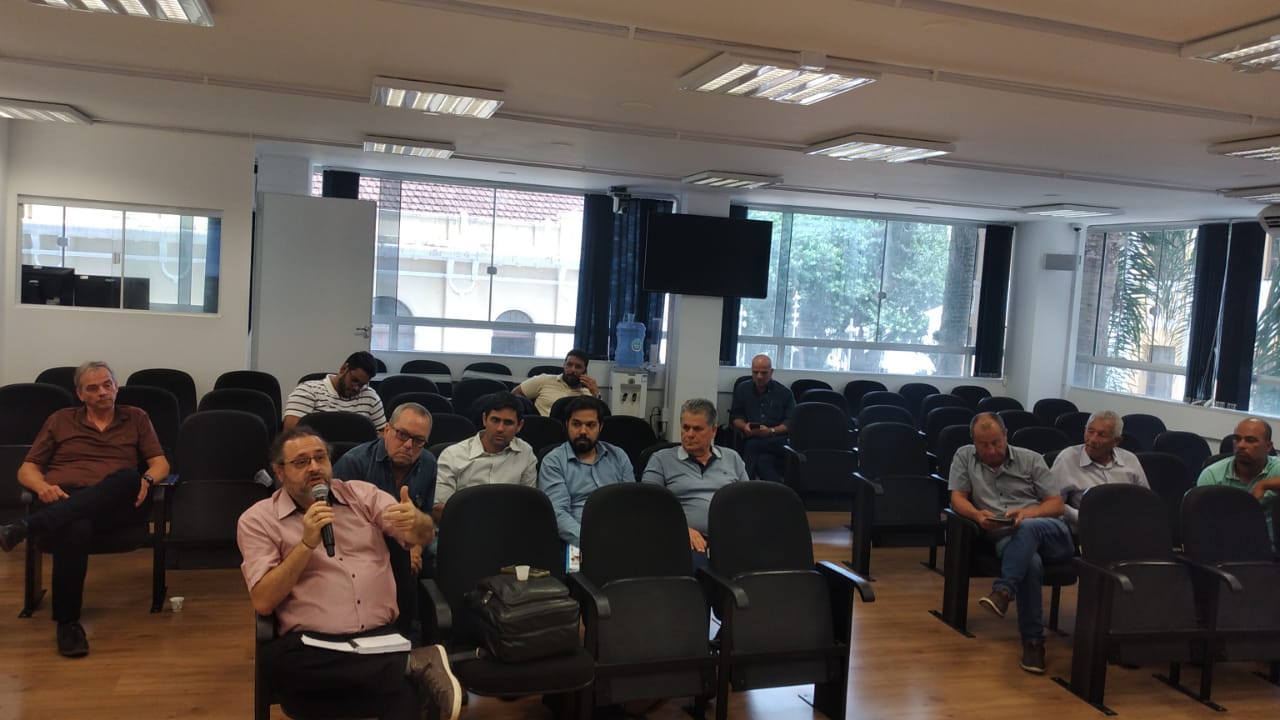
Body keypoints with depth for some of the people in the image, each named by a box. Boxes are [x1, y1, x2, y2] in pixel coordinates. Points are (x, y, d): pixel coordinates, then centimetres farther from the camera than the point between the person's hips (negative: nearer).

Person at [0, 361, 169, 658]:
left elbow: (160, 463, 14)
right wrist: (42, 486, -7)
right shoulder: (60, 420, 23)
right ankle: (67, 622, -31)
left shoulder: (136, 418, 23)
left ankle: (26, 526, -43)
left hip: (115, 506, 0)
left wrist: (147, 480, -11)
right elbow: (26, 469, 18)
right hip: (62, 502, 0)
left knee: (129, 477, -38)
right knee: (75, 530, -40)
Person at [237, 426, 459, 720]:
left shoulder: (361, 494, 13)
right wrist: (307, 544, -16)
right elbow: (263, 601, -5)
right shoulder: (258, 519, 6)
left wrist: (416, 520, -22)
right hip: (311, 645, 2)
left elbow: (425, 535, 2)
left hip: (382, 636, -2)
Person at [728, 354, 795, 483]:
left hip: (776, 440, -2)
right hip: (750, 439, 2)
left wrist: (771, 431, -13)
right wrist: (744, 426, -5)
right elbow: (735, 416, 19)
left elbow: (791, 422, 5)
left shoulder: (784, 393, 12)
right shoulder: (742, 389, 19)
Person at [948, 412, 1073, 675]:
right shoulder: (964, 457, 14)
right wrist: (978, 515, -15)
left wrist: (1027, 513, -12)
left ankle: (1003, 592, -42)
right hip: (1005, 538, 0)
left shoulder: (1031, 460, 12)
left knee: (1026, 529, -38)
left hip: (1052, 533, 1)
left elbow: (1057, 504, 8)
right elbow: (958, 498, 7)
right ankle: (1033, 640, -27)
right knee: (1030, 562, -36)